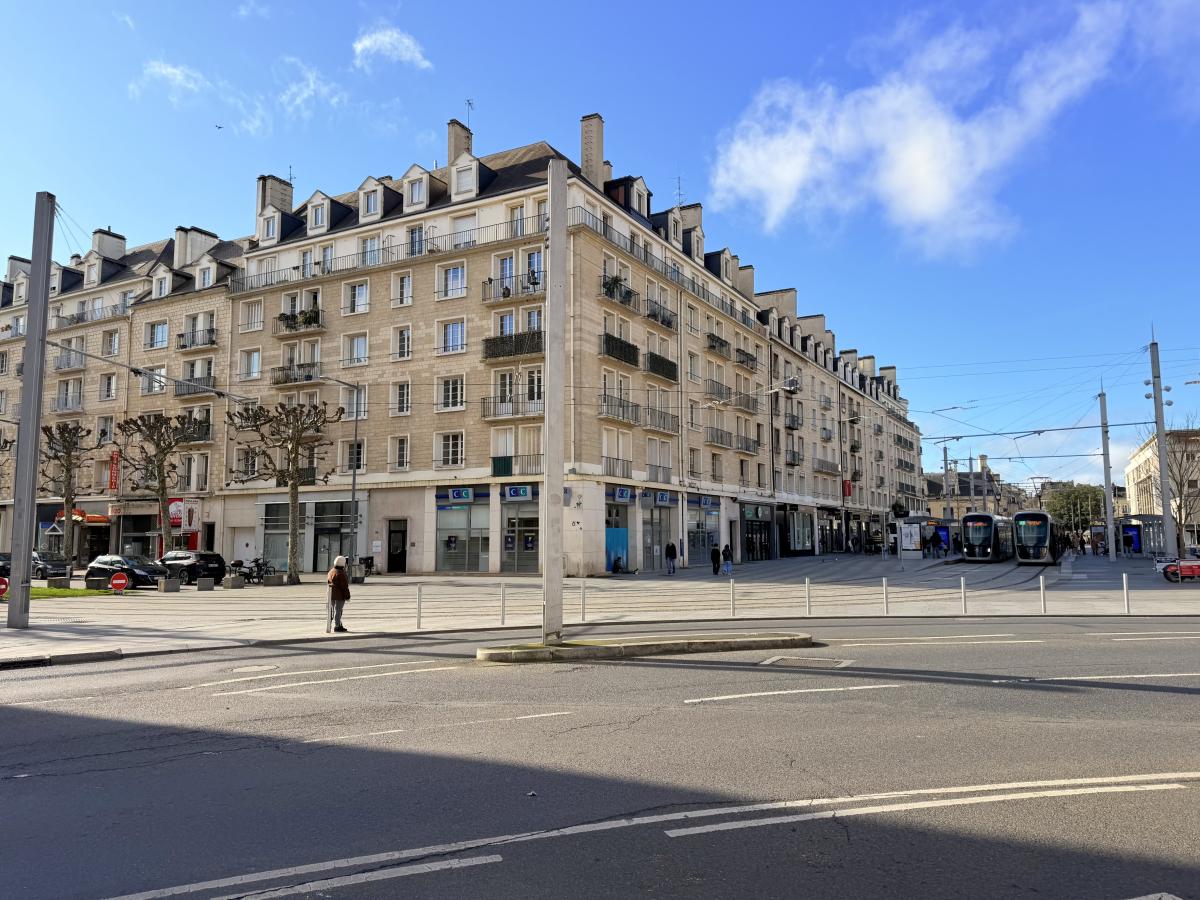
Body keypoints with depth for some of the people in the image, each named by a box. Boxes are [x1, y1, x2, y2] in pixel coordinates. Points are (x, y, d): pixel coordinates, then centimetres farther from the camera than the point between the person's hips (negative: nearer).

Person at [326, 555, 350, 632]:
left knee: (334, 610, 15)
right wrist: (347, 595, -11)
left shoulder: (331, 572, 10)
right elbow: (344, 586, -18)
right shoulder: (340, 573, -17)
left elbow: (328, 583, 15)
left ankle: (339, 625, 22)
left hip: (331, 594, 9)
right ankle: (337, 626, -2)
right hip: (339, 595, -9)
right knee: (338, 610, -4)